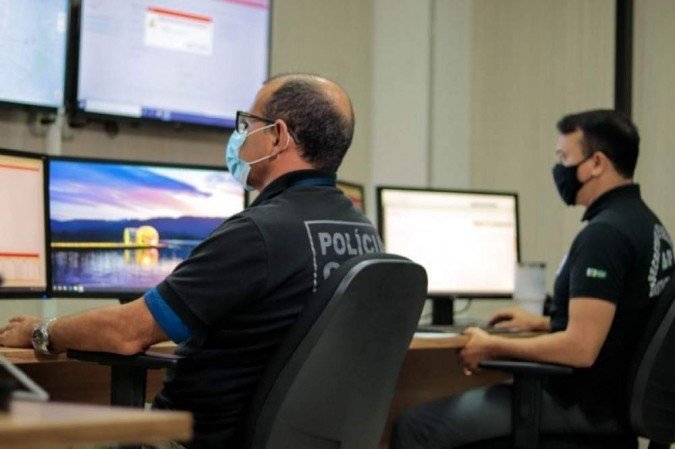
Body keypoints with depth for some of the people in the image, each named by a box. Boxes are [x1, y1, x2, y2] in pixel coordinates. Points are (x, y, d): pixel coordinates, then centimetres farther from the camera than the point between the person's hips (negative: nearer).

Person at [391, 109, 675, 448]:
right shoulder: (646, 223, 11)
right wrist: (541, 323, 23)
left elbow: (580, 348, -27)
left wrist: (492, 348, -15)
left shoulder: (603, 234, -22)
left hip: (581, 406, -11)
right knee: (460, 403, 27)